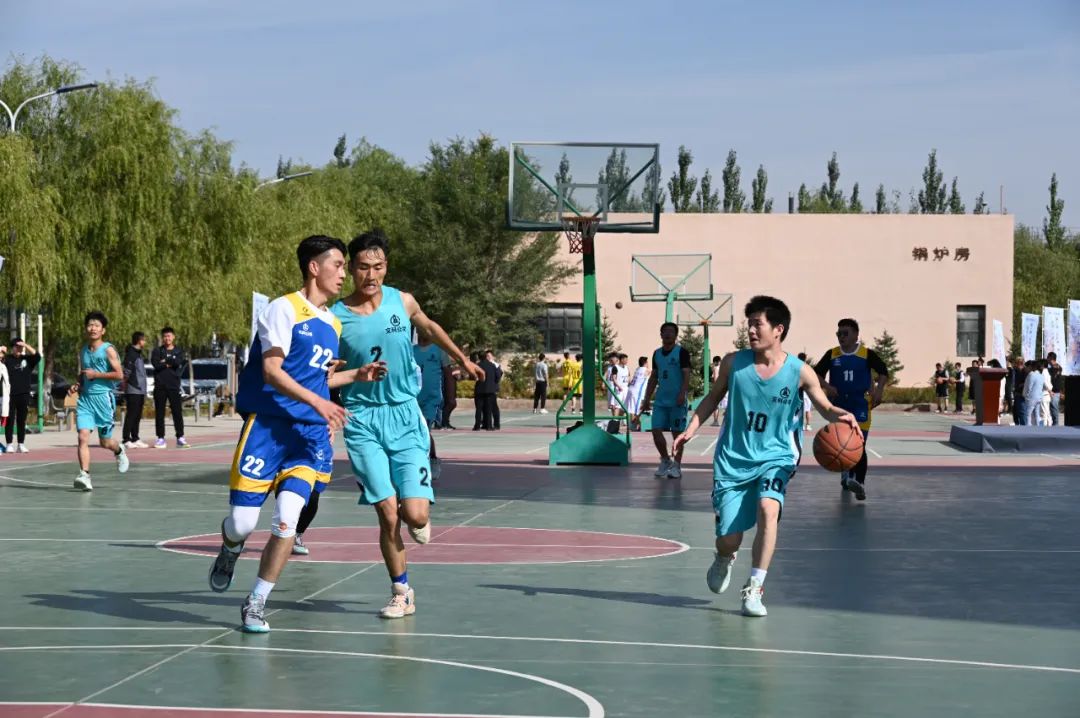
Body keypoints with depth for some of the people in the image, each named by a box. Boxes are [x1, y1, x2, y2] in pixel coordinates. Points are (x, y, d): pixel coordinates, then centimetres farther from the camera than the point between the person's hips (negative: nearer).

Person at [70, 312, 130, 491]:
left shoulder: (108, 350, -6)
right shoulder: (83, 351, 12)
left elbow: (119, 374, -11)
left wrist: (96, 374, -15)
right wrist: (77, 385, 6)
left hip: (104, 397, -4)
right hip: (85, 398, 4)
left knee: (105, 442, 7)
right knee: (83, 437, -14)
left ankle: (119, 451, 41)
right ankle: (85, 476, -19)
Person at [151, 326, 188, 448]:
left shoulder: (179, 351, 10)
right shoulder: (157, 351, 9)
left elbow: (178, 362, -9)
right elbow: (156, 364, -8)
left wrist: (165, 361, -4)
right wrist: (170, 364, -6)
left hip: (174, 386, 0)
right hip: (160, 386, 0)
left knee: (177, 412, -4)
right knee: (159, 413, 1)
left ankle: (180, 438, -2)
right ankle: (160, 438, 6)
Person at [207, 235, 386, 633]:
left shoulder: (332, 324, 16)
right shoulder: (284, 309, -7)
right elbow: (271, 371, -14)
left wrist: (357, 375, 13)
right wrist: (318, 402, -23)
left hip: (310, 433, 5)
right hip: (267, 424, -5)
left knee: (287, 519, -12)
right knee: (242, 522, -5)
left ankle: (256, 604, 2)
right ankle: (230, 550, 33)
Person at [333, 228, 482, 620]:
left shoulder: (402, 302, 1)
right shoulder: (336, 317, -7)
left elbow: (429, 328, 23)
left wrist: (463, 359, 34)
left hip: (405, 416, 2)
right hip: (363, 421, -1)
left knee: (415, 515, -10)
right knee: (388, 515, -8)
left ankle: (415, 518, 28)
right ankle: (402, 592, 10)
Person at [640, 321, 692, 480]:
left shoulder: (682, 352, -5)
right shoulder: (657, 354, 13)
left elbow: (686, 375, -12)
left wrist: (682, 394, -24)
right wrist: (647, 398, 14)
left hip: (677, 401, -5)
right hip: (660, 400, 5)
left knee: (677, 433, 1)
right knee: (656, 431, 0)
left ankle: (676, 466, 8)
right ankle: (665, 460, 18)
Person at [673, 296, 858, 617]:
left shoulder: (800, 372, -11)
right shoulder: (734, 362, -7)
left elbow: (825, 408, 0)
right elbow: (713, 397, 9)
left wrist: (841, 416, -23)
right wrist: (690, 429, -1)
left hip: (774, 458, -1)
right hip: (733, 460, 1)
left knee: (768, 509, -31)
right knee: (728, 540, 0)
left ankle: (754, 588, -18)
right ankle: (724, 559, 41)